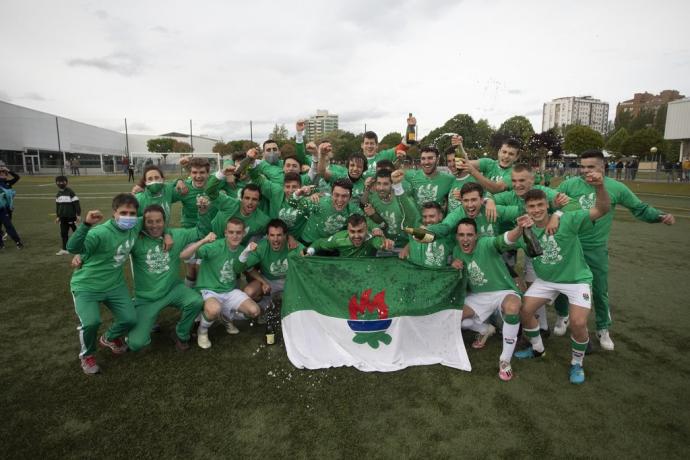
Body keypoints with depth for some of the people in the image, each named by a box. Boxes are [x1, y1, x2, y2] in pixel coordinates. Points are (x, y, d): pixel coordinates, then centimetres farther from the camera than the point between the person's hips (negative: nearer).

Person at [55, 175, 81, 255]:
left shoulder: (70, 192, -10)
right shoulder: (58, 194, 12)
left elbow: (76, 204, -12)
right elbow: (57, 206, 20)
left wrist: (78, 215, -15)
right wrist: (57, 216, 20)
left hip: (71, 216, -7)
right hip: (63, 217, 7)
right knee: (63, 233, 7)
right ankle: (64, 249, 14)